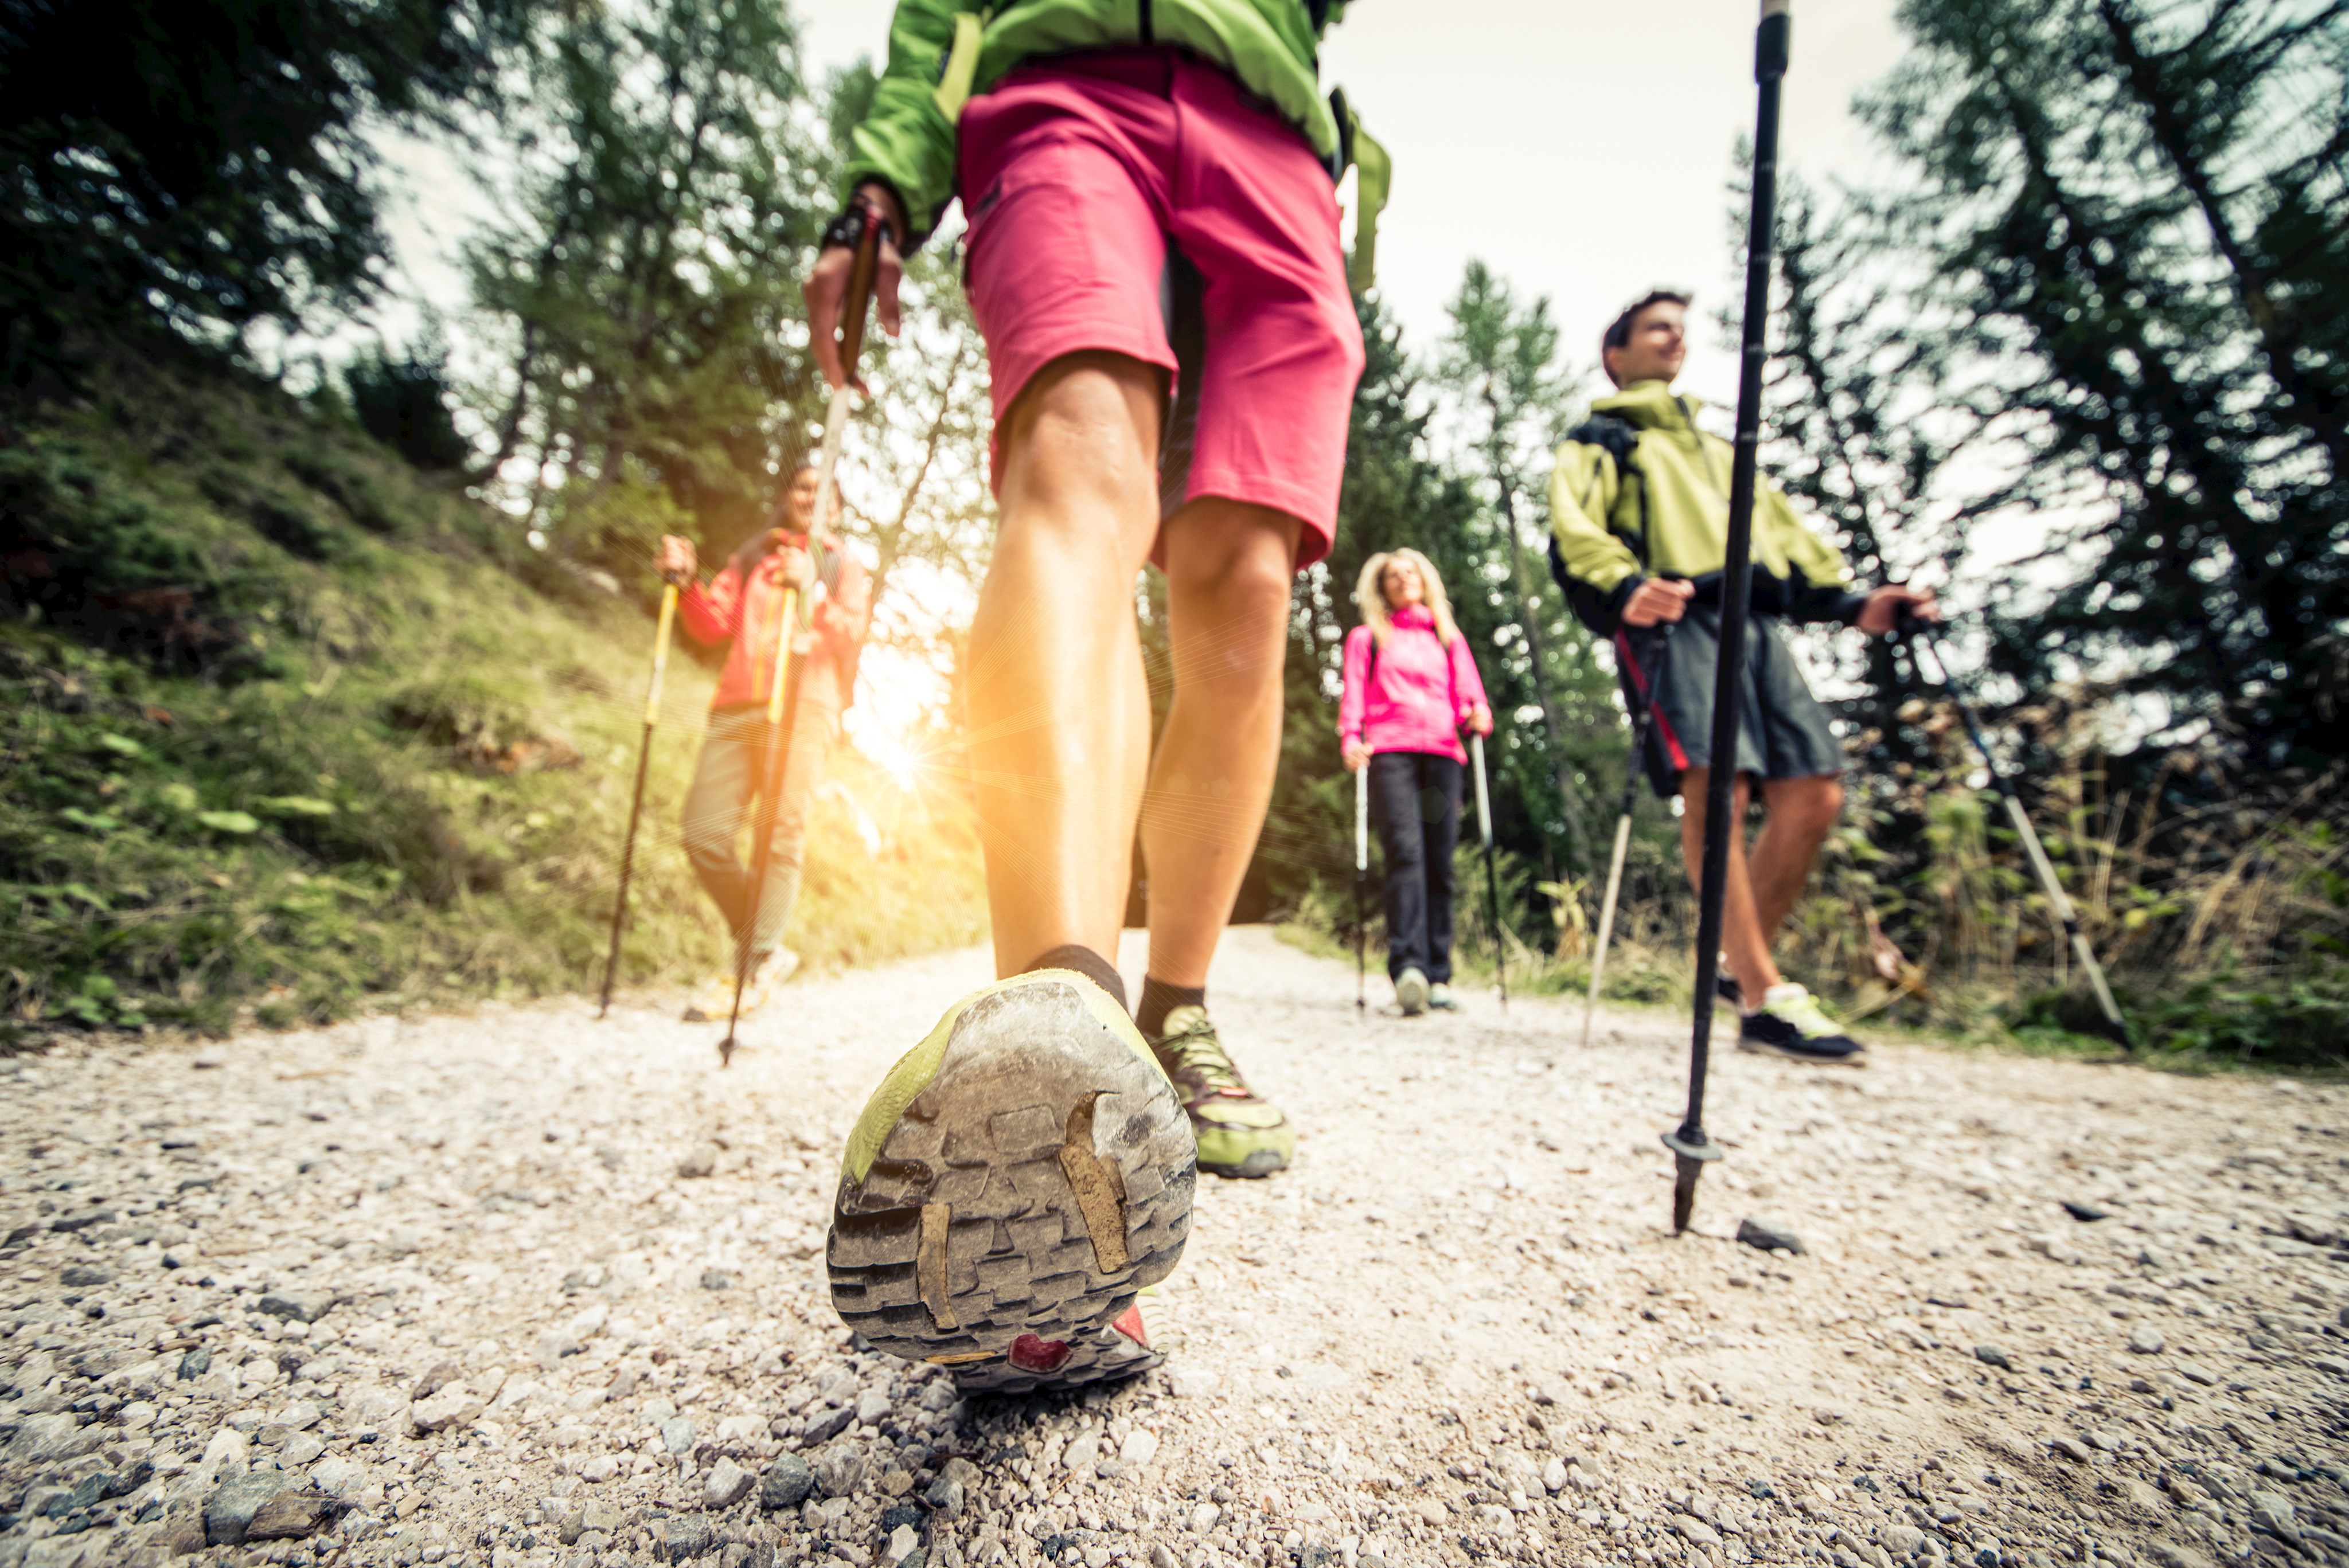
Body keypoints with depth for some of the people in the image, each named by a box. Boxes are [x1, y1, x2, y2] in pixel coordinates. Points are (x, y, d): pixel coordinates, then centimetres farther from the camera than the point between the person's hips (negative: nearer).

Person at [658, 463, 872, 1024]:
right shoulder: (751, 559, 26)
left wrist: (809, 592, -14)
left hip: (803, 708, -3)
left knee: (781, 840, -13)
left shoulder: (843, 568, 18)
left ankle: (756, 967, -6)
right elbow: (713, 624, 14)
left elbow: (853, 634, 1)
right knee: (704, 837, -6)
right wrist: (688, 582, -4)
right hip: (736, 707, 4)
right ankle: (763, 945, 11)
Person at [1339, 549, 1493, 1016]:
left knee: (1440, 864, -4)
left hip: (1442, 753, 3)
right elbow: (1353, 697, 11)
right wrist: (1351, 739, -8)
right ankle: (1408, 968, -30)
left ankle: (1438, 977, -2)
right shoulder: (1366, 637, 22)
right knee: (1406, 854, -21)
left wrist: (1478, 716, -5)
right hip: (1390, 751, -2)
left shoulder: (1449, 638, 28)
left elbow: (1469, 692, 18)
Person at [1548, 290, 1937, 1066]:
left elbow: (1784, 531, 28)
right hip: (1673, 619, -6)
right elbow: (1573, 528, -3)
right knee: (1715, 787, -22)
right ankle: (1768, 999, -19)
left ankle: (1739, 966, 8)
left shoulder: (1720, 449, 38)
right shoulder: (1600, 438, 18)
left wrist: (1851, 602, 11)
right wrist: (1625, 586, -23)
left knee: (1813, 795, -6)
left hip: (1758, 623, 7)